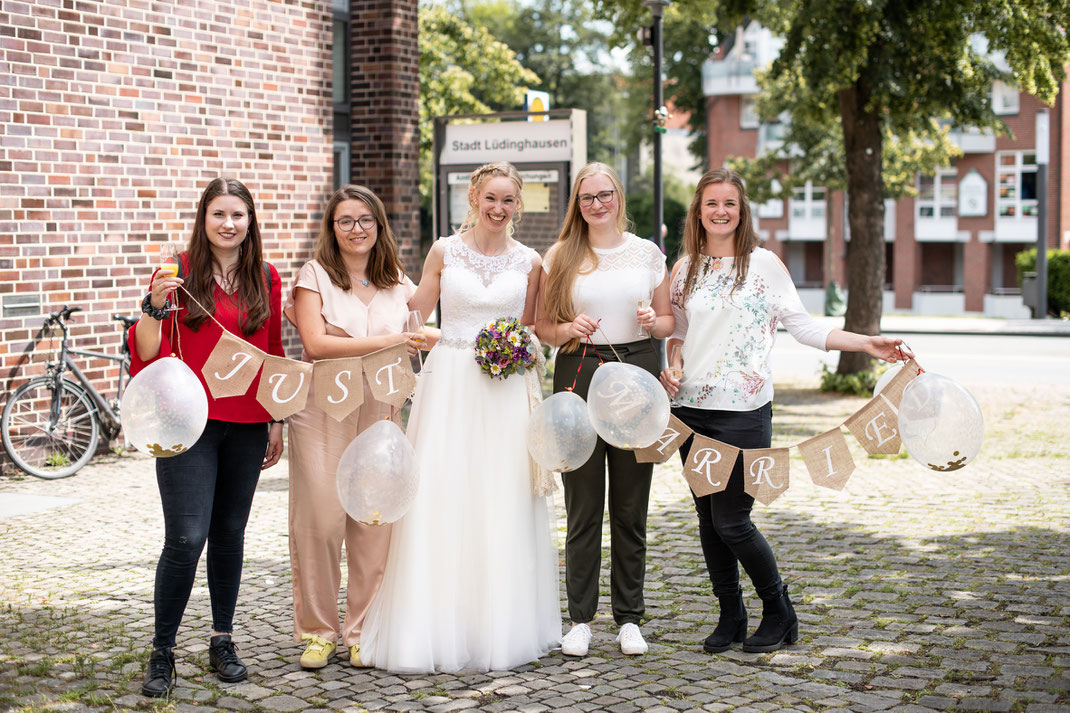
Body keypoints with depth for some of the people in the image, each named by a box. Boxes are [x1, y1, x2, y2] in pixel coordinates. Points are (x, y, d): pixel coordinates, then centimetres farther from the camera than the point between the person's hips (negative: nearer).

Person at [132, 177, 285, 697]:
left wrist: (276, 423, 13)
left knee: (230, 533, 11)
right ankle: (162, 652, 3)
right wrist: (155, 306, -22)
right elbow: (149, 353, -4)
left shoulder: (266, 279, 8)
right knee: (186, 536, -10)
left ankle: (222, 641, 24)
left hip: (246, 426, 4)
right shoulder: (181, 272, -2)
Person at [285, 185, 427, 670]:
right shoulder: (316, 275, 1)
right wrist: (386, 341, -10)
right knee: (320, 520, -3)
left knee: (374, 521, 0)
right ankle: (318, 630, 11)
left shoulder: (397, 283, 13)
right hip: (322, 410, -3)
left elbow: (419, 336, 22)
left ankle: (363, 630, 14)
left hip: (378, 412, 3)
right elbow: (316, 343, -11)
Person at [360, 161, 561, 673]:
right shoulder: (444, 251, 4)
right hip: (449, 383, -1)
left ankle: (498, 627, 12)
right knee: (440, 501, -4)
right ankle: (435, 630, 4)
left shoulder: (529, 263, 7)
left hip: (505, 390, 1)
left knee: (502, 504, 1)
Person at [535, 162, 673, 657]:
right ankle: (580, 619, 9)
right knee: (583, 504, 0)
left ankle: (629, 618, 14)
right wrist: (569, 330, -12)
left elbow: (669, 322, 13)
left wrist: (653, 322, -8)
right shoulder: (560, 257, 6)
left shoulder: (648, 253, 8)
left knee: (631, 506, 4)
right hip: (579, 374, -1)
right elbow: (543, 327, 8)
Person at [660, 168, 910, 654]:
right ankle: (730, 616, 22)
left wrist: (865, 343, -9)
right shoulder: (686, 268, 11)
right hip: (691, 408, 4)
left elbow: (803, 326, 0)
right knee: (708, 519, 7)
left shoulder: (764, 264, 0)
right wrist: (670, 367, -2)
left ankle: (779, 612, 13)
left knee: (731, 520, -7)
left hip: (743, 410, -4)